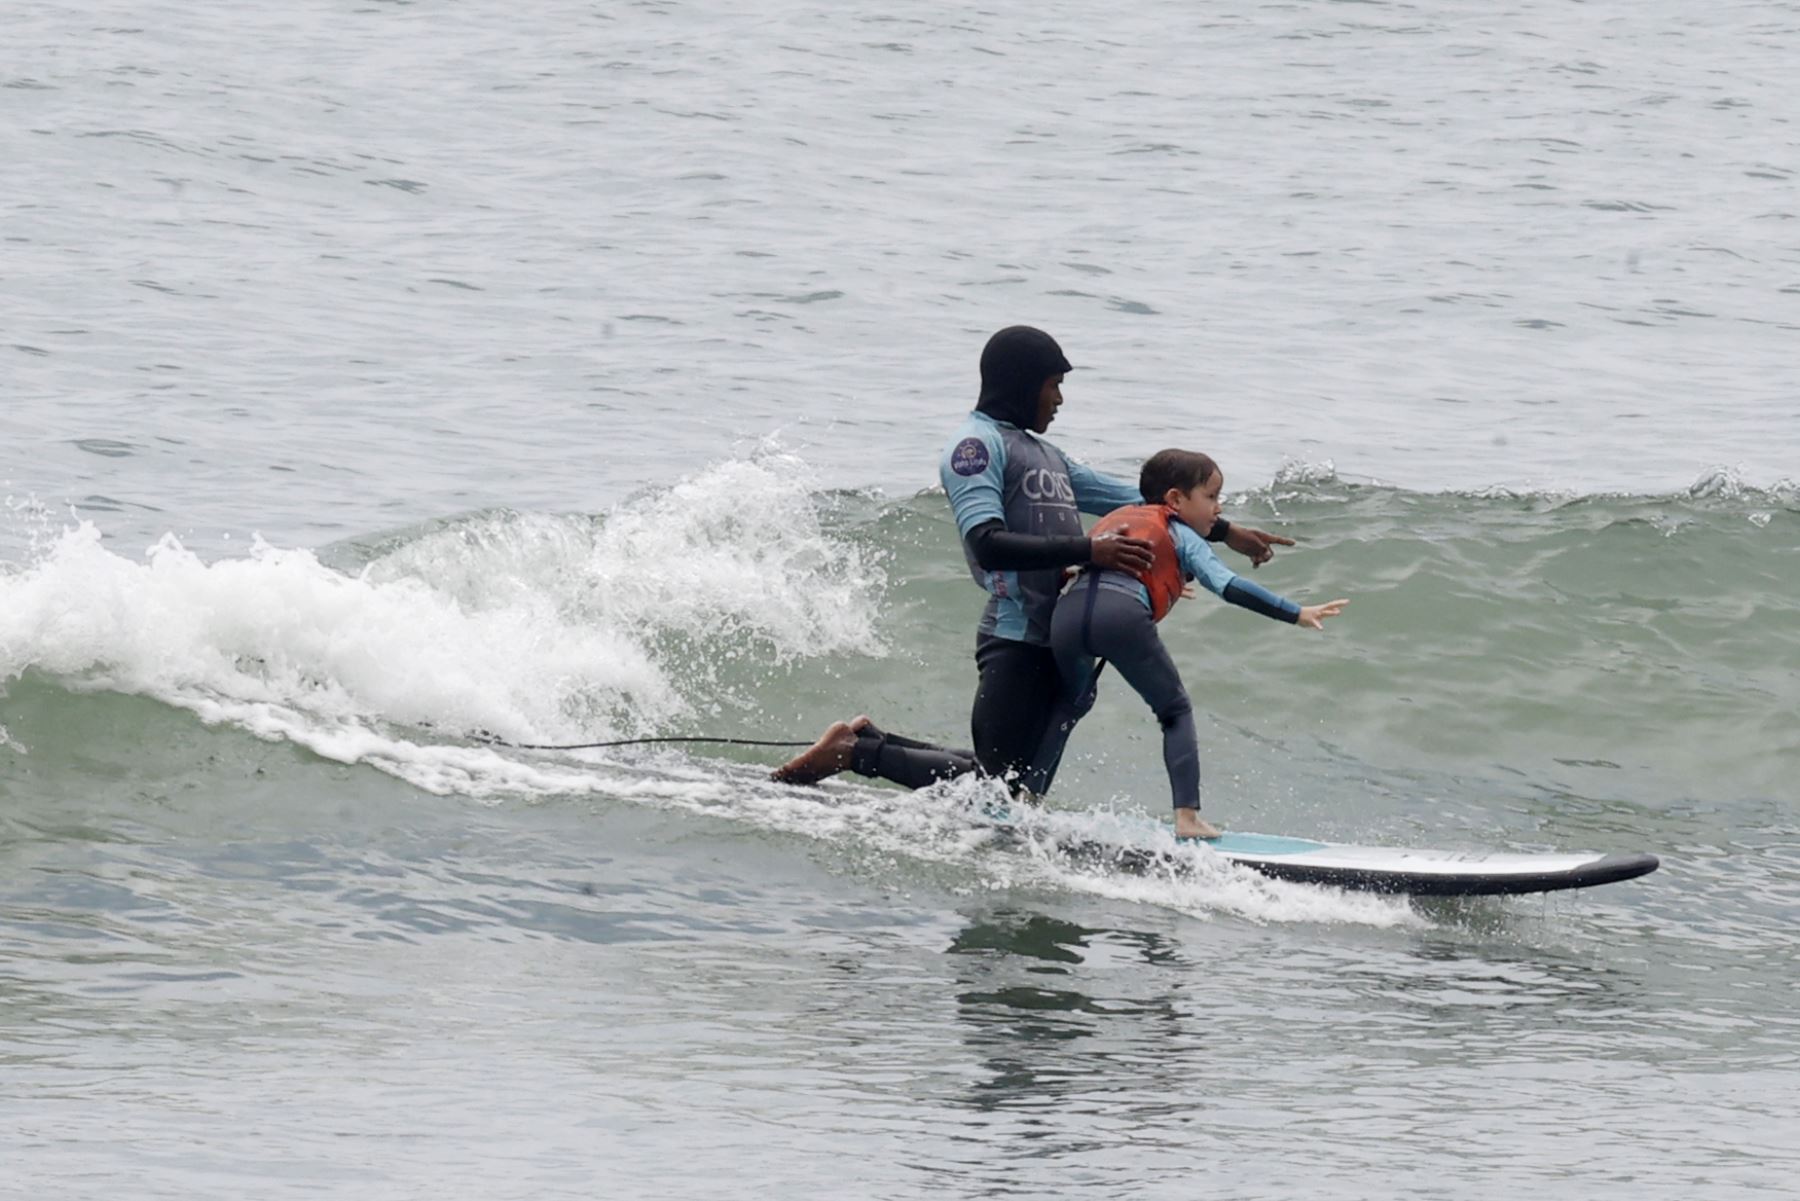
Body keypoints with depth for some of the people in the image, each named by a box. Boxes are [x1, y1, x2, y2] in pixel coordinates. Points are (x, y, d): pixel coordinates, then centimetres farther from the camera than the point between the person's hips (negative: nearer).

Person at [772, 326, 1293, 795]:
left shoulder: (1044, 454, 24)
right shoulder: (977, 444, -5)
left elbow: (1134, 502, 30)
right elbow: (987, 542, -19)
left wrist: (1225, 532, 27)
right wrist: (1087, 552, -24)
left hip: (1060, 642, 9)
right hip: (1017, 637, -9)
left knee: (1024, 786, 4)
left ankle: (873, 743, 16)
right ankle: (858, 750, 2)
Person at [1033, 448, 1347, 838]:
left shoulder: (1116, 518, 36)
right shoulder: (1181, 537, 19)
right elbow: (1229, 586, 5)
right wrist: (1297, 613, 2)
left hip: (1068, 611, 5)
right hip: (1123, 613, -5)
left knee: (1073, 702, 32)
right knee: (1176, 711, 12)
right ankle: (1187, 817, 1)